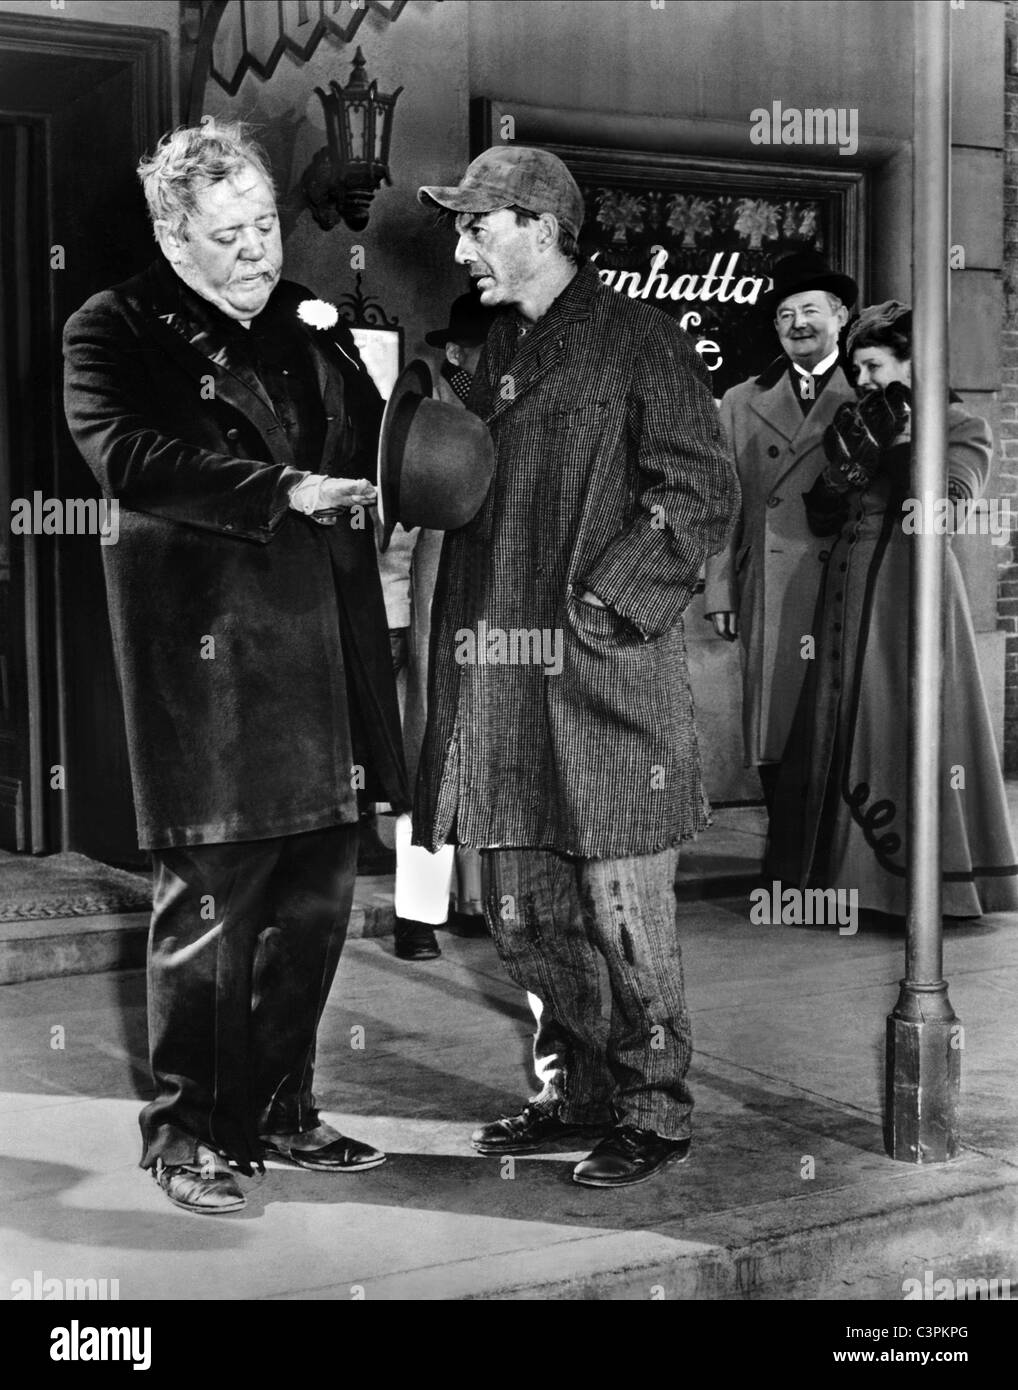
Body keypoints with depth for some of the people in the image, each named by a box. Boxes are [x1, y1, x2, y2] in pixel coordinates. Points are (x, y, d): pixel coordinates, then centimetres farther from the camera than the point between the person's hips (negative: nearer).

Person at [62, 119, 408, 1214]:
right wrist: (281, 493, -22)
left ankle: (277, 1111, 27)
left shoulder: (310, 323, 18)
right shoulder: (117, 331, -1)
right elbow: (126, 456, -19)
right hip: (210, 657, -6)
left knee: (315, 898, 12)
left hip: (325, 649, 7)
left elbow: (372, 456, 24)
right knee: (207, 905, -1)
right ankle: (186, 1133, 14)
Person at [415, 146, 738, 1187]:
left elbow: (703, 493, -11)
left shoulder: (638, 345, -5)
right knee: (523, 913, 13)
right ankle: (574, 1090, 29)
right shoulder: (497, 351, 17)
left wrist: (608, 604, -14)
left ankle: (654, 1112, 16)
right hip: (501, 678, 8)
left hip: (602, 673, -7)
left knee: (627, 915, 1)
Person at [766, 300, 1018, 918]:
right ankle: (854, 868, 11)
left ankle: (939, 882, 1)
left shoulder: (960, 425, 2)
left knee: (913, 723, -7)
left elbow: (948, 505, -15)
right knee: (845, 723, 4)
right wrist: (845, 466, -4)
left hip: (913, 589, -6)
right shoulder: (862, 422, 18)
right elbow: (821, 519, 14)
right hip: (849, 594, 6)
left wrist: (901, 438, -13)